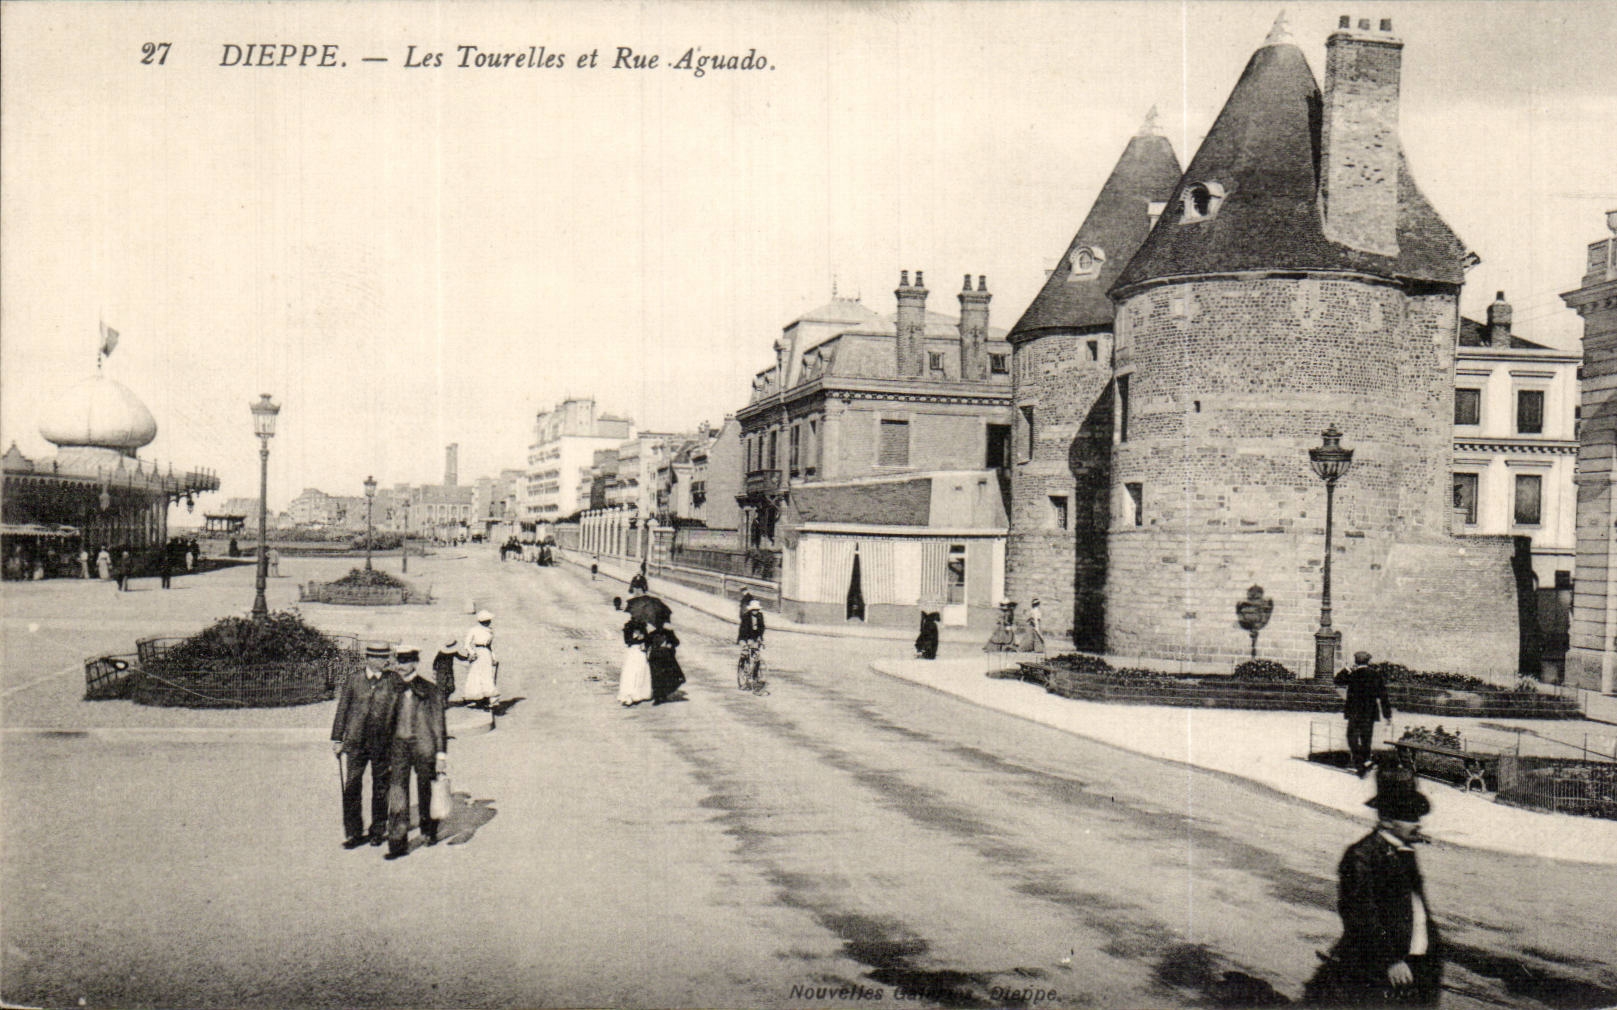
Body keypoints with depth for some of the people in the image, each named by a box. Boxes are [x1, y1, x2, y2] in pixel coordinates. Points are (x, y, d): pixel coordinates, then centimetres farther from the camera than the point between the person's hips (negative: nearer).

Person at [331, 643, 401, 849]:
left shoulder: (392, 682, -1)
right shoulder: (353, 678, 1)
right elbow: (342, 708, 6)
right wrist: (337, 739, 4)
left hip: (382, 744, 0)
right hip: (355, 743, 0)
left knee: (380, 789, 9)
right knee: (352, 788, 2)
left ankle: (378, 830, 23)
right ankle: (354, 833, 14)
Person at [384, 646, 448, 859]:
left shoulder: (429, 687, -5)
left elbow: (438, 720, -5)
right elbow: (390, 718, 17)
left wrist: (441, 754, -8)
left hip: (423, 744, -3)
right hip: (399, 744, 3)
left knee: (426, 791, 11)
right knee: (397, 791, -5)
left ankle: (429, 830, 33)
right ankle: (398, 842, -4)